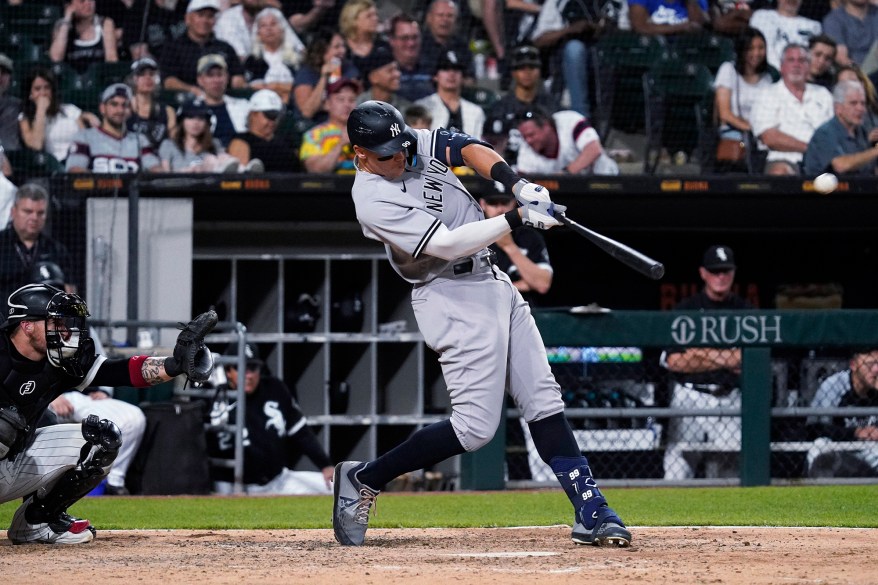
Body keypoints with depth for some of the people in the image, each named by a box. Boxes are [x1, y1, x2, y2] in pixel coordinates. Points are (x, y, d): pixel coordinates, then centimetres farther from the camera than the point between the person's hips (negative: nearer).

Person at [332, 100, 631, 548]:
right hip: (453, 300, -9)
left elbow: (469, 149, -1)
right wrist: (517, 218, -29)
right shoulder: (373, 201, -22)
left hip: (492, 283, 9)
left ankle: (591, 513, 2)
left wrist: (515, 184, -19)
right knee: (475, 426, -12)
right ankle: (362, 480, 0)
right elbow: (446, 244, -26)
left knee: (544, 402, 3)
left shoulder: (416, 143, 2)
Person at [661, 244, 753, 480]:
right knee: (677, 471, -7)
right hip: (690, 399, -1)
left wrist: (702, 353, -10)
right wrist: (725, 359, -11)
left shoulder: (745, 312, 8)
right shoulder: (684, 310, 4)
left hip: (730, 401, 1)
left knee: (732, 468, -2)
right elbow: (674, 361, -6)